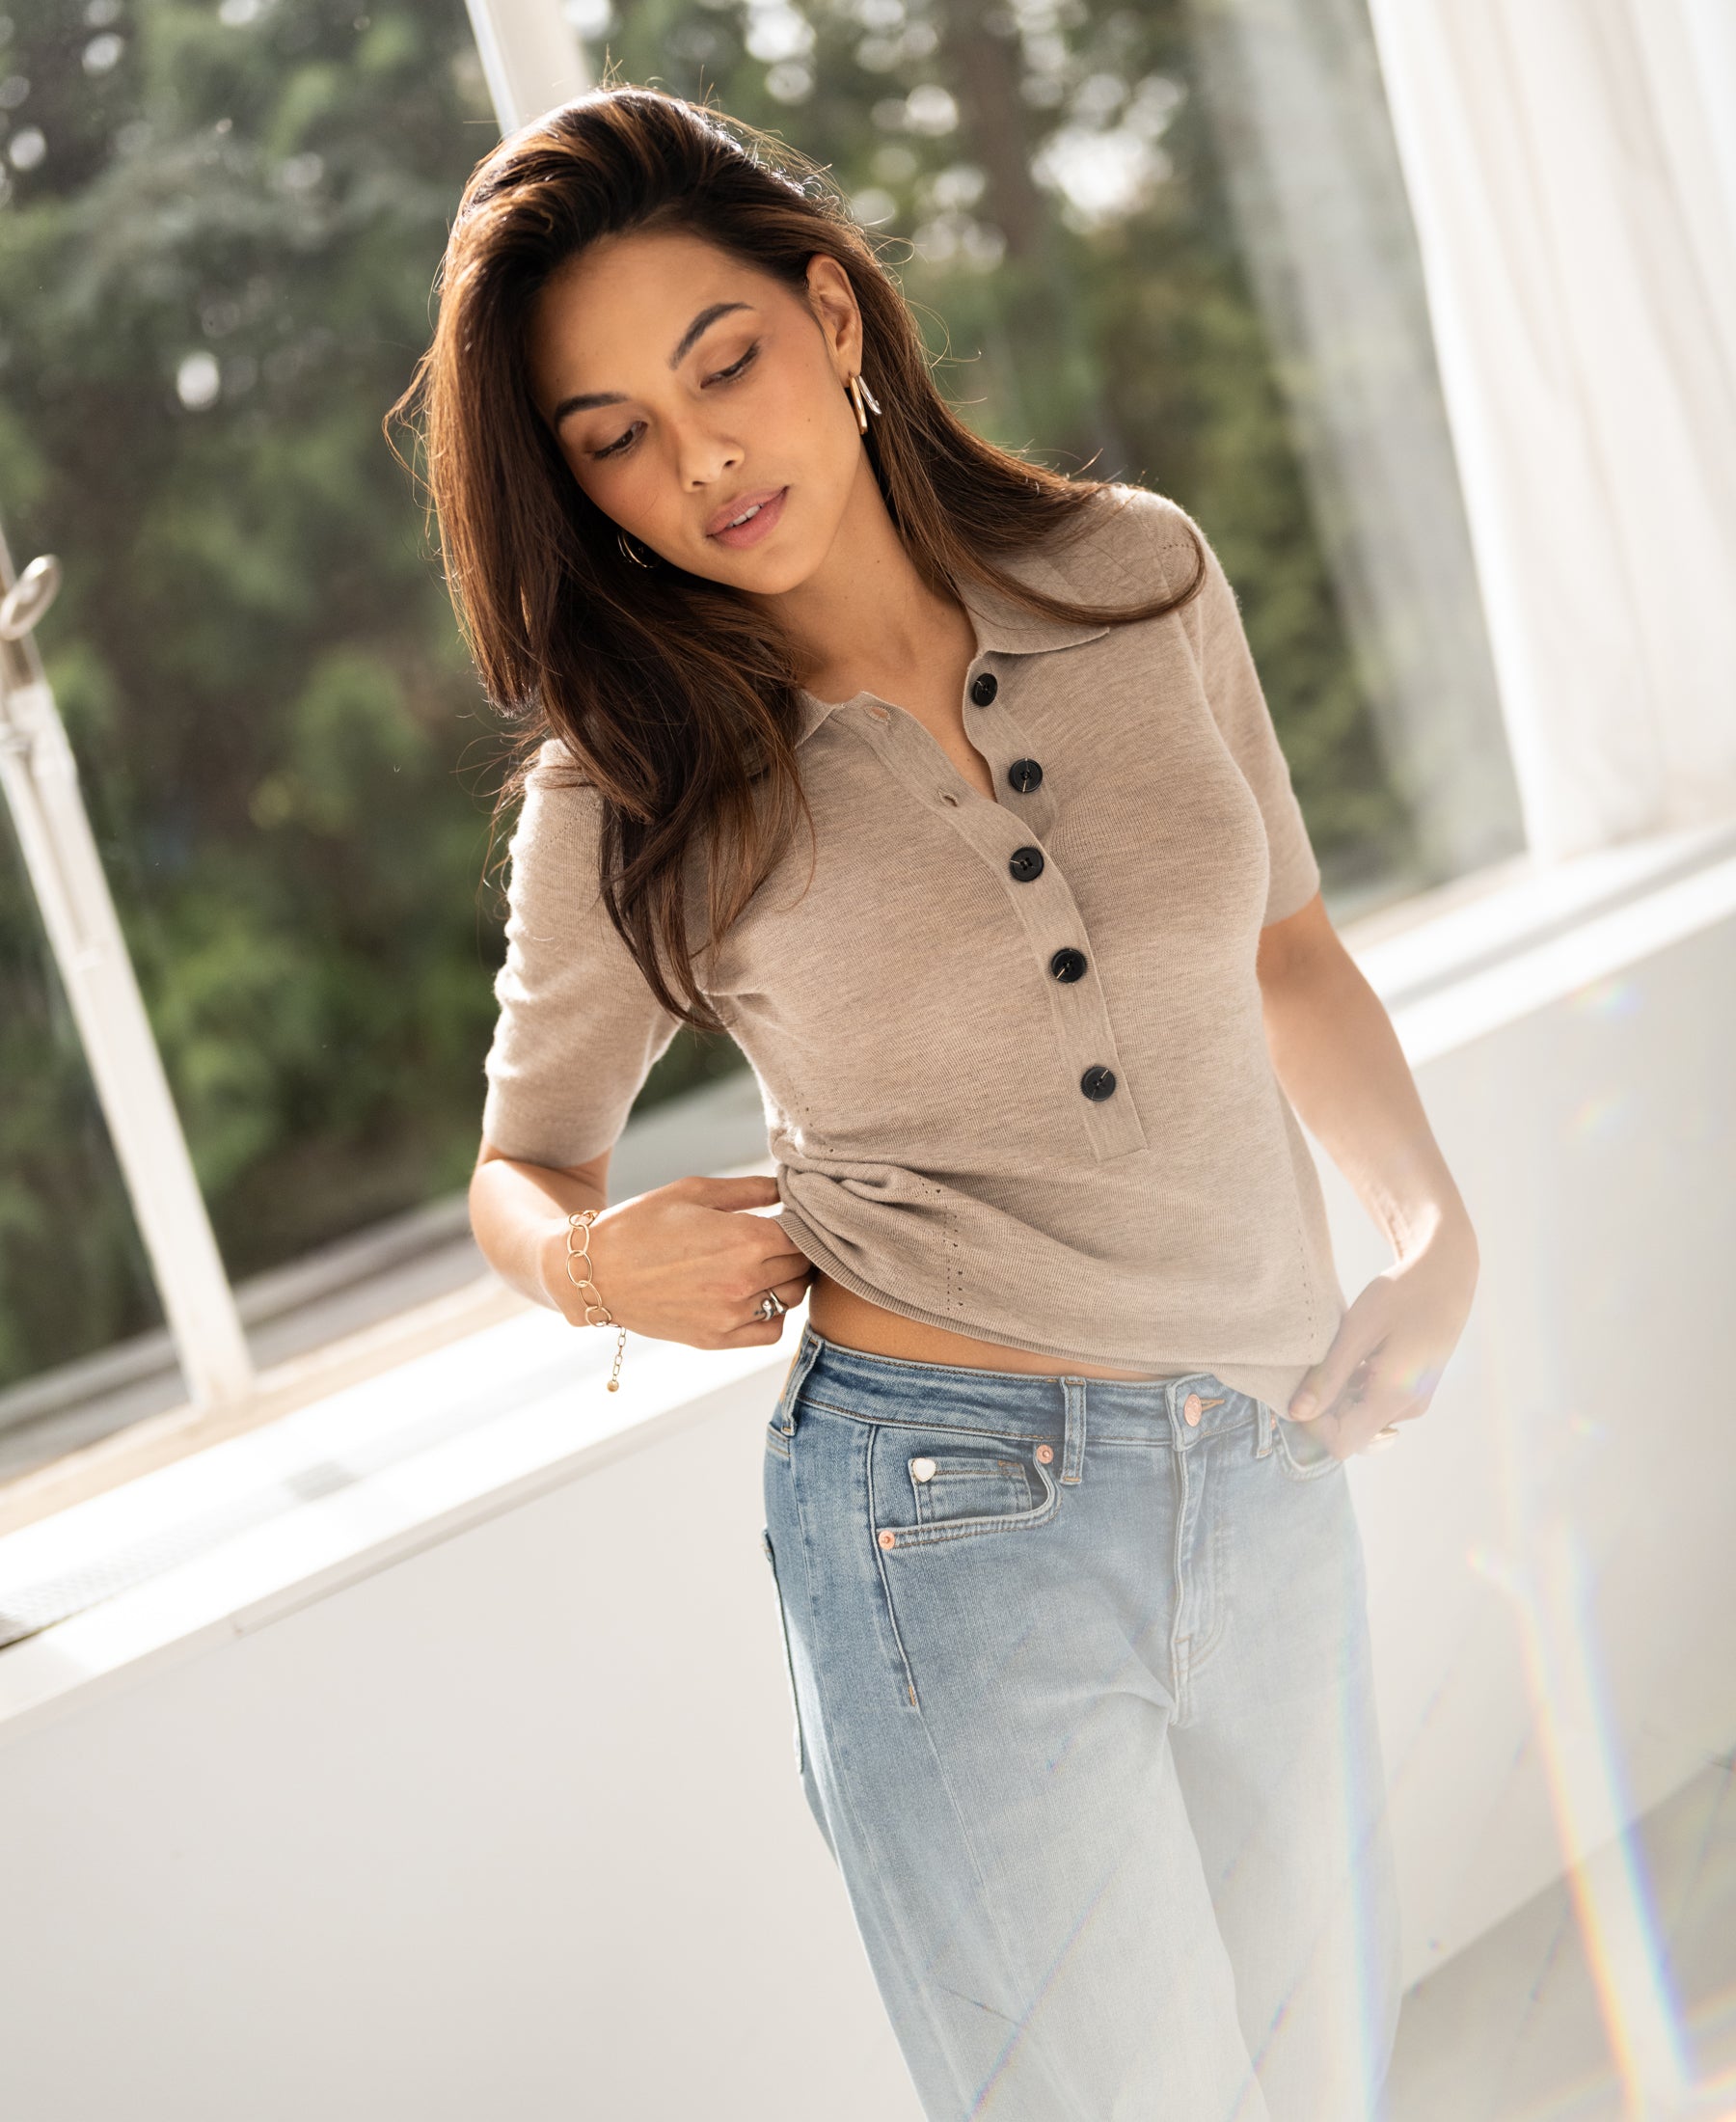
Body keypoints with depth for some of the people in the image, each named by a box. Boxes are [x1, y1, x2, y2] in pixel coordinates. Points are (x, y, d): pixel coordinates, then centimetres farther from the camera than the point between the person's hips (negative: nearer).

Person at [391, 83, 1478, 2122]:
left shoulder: (1140, 576, 1)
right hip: (945, 1517, -3)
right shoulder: (629, 792, -6)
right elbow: (521, 1164, 9)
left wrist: (1435, 1228, 1)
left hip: (1268, 1476, 4)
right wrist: (587, 1258, -13)